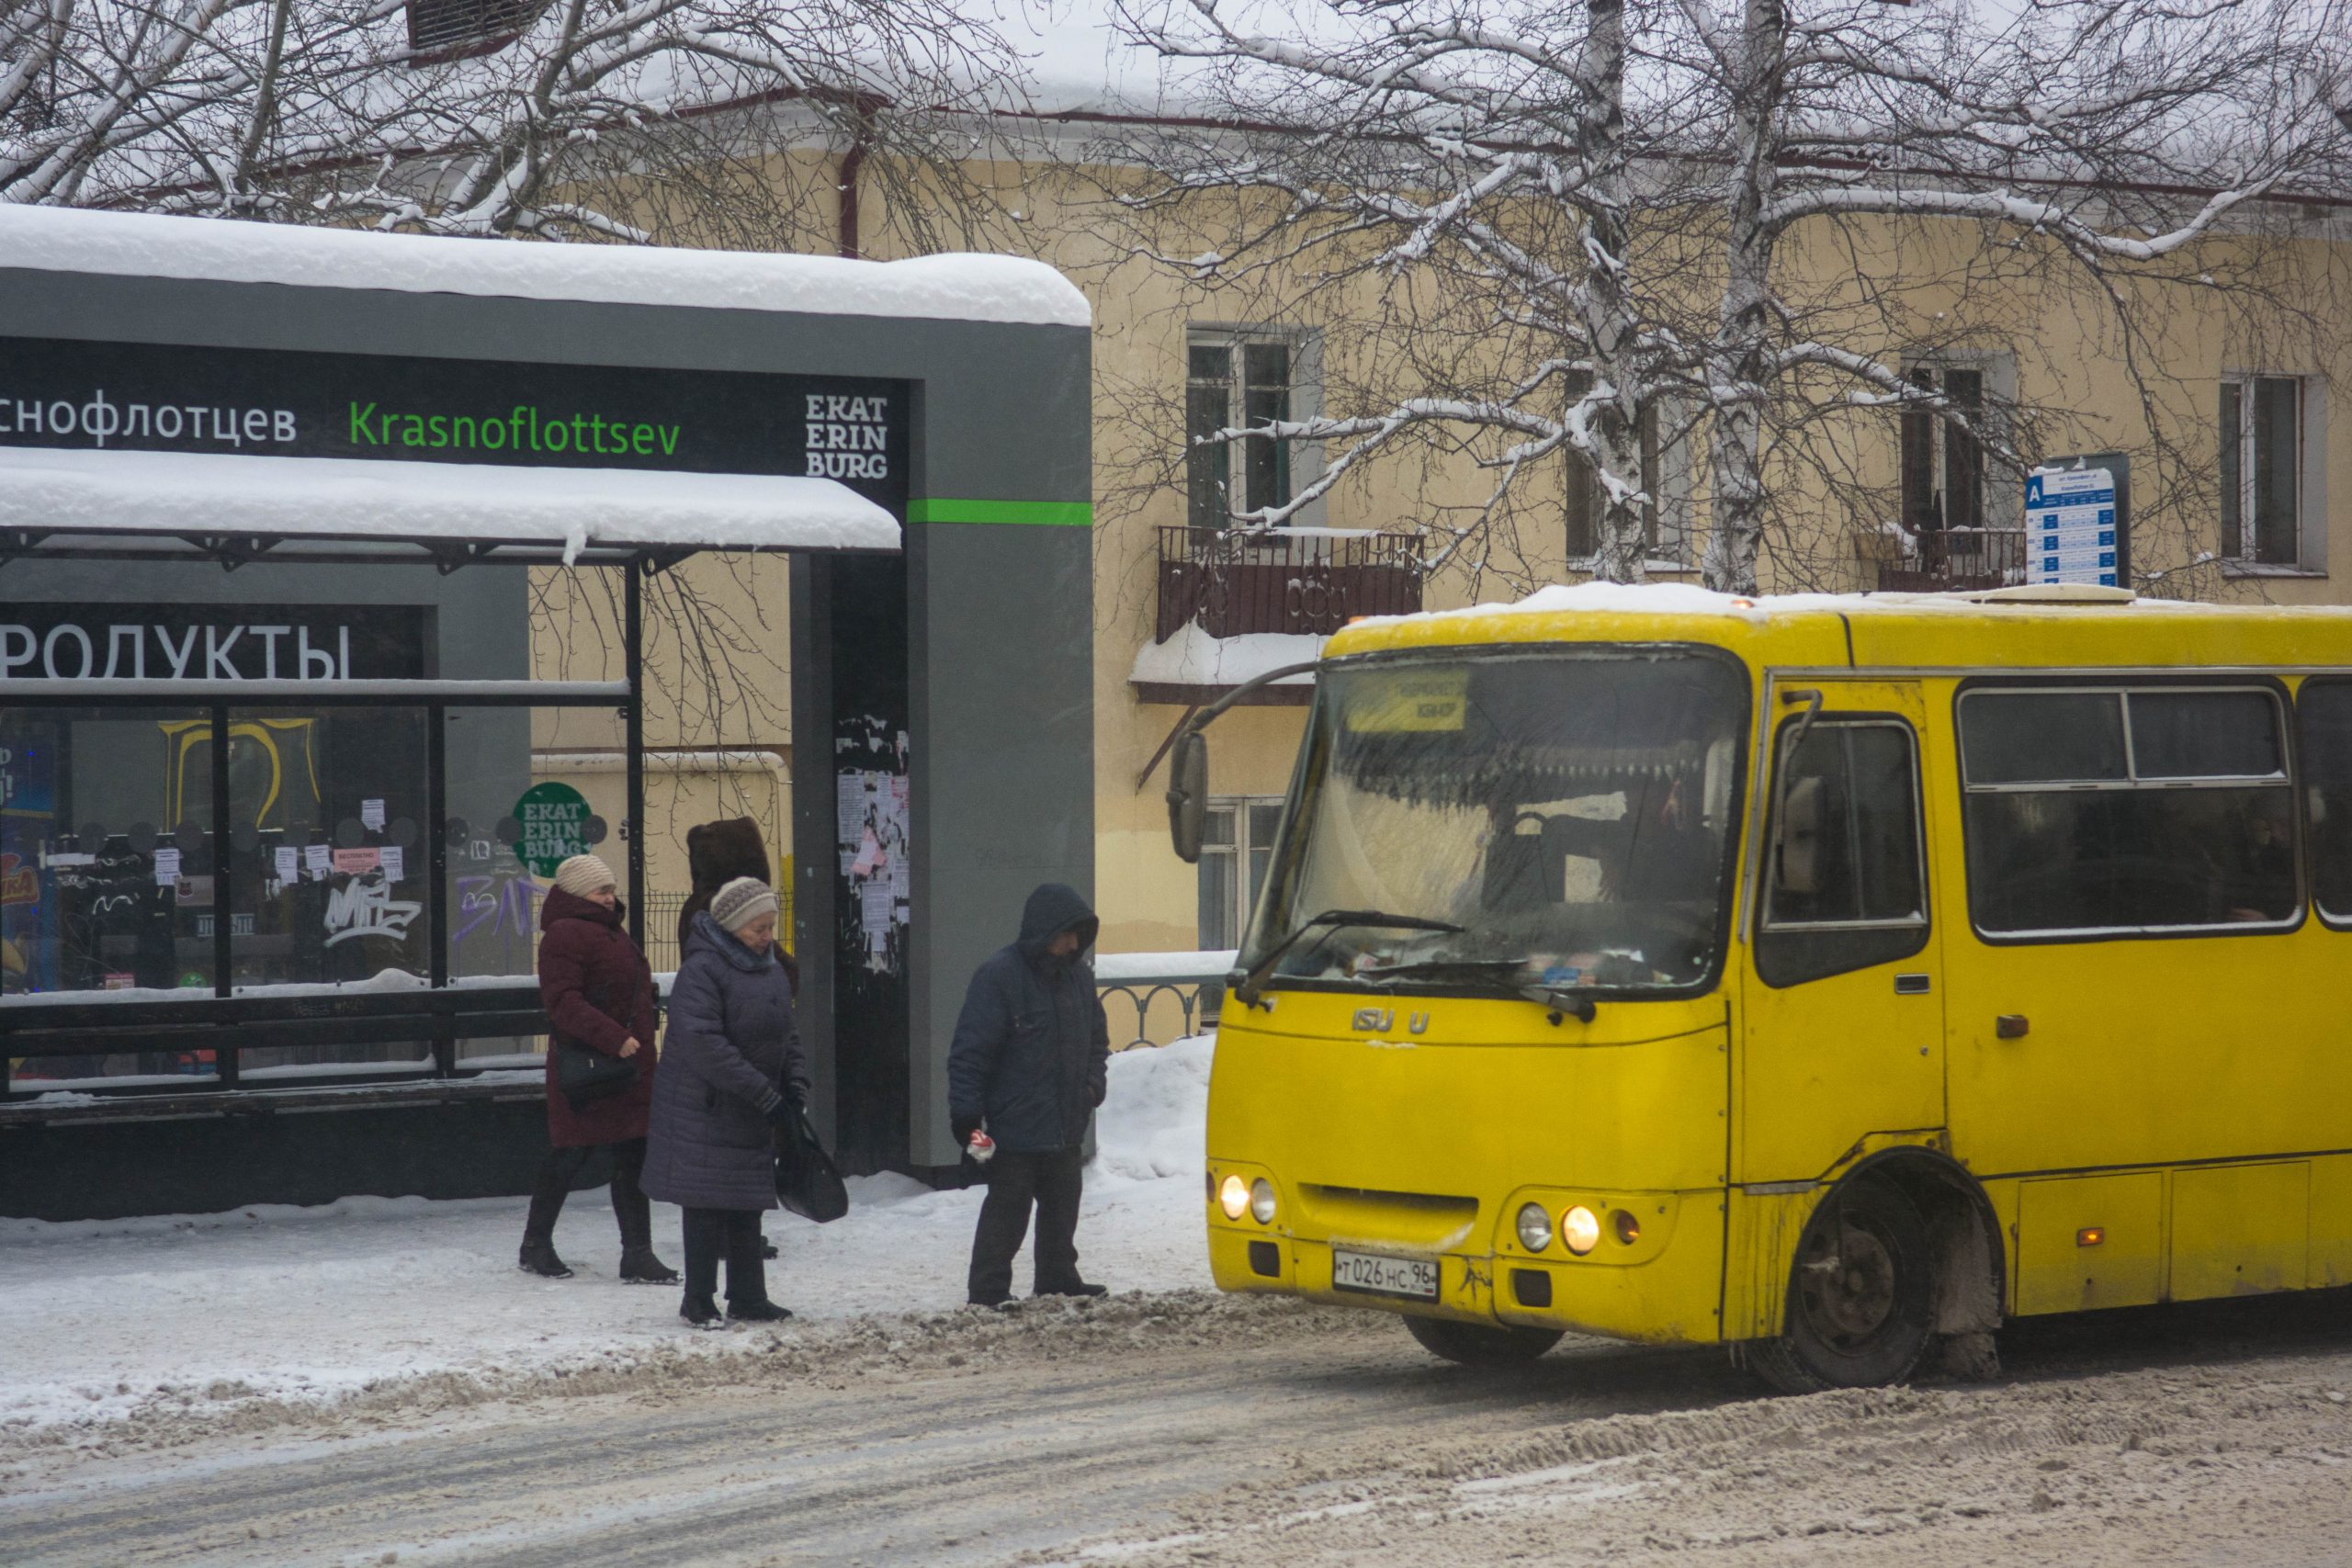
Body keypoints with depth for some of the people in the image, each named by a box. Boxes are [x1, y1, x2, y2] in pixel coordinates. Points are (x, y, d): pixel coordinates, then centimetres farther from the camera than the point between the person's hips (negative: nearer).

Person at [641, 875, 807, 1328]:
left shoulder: (771, 970, 11)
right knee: (707, 1206, -3)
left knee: (748, 1207, 12)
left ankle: (747, 1299, 19)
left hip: (753, 1118, 8)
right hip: (705, 1112, -8)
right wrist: (766, 1096, -23)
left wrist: (796, 1088, 0)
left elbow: (787, 1035, 19)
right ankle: (698, 1302, 6)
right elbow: (702, 1044, -24)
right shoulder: (701, 970, -17)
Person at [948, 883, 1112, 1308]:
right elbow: (971, 1050, -15)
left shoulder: (1077, 978, 10)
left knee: (1062, 1208, 16)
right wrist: (965, 1113, -17)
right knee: (1007, 1211, -5)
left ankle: (1058, 1280, 28)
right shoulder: (998, 977, -14)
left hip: (1067, 1127, 7)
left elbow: (1097, 1039, 24)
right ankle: (988, 1293, 0)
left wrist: (1092, 1083, 6)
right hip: (1015, 1126, -7)